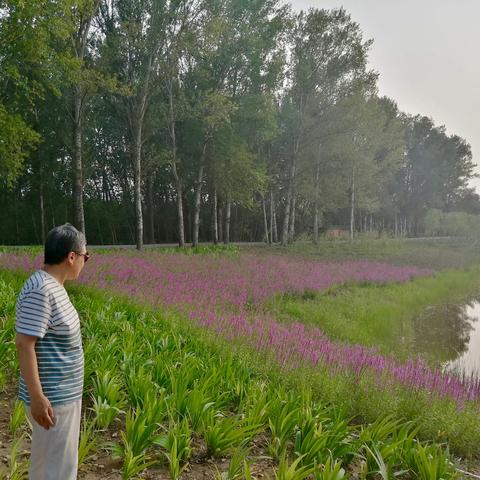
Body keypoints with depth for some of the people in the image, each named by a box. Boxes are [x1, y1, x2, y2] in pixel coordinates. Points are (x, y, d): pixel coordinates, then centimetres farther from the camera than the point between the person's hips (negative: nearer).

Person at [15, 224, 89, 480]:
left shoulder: (51, 284, 6)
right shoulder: (40, 290, -24)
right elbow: (24, 344, -25)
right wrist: (37, 397, -24)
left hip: (61, 392, 10)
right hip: (52, 396, -10)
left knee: (46, 458, 22)